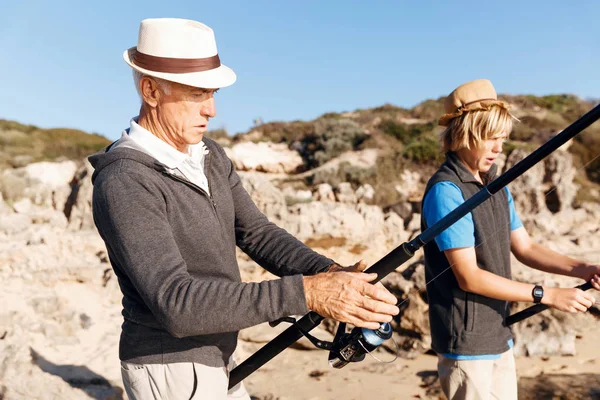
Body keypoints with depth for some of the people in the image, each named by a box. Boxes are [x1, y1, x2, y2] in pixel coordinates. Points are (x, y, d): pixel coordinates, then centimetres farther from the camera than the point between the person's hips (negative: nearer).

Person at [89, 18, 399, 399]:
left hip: (210, 360, 8)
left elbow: (257, 234, -2)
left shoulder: (210, 154, 0)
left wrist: (329, 272, -20)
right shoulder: (123, 184, -27)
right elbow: (176, 304, -35)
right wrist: (306, 293, -41)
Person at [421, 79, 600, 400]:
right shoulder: (445, 190, -19)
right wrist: (547, 295, -18)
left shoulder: (496, 185, 8)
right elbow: (469, 277, -21)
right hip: (466, 343, -8)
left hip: (499, 338, 8)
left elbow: (524, 248, 11)